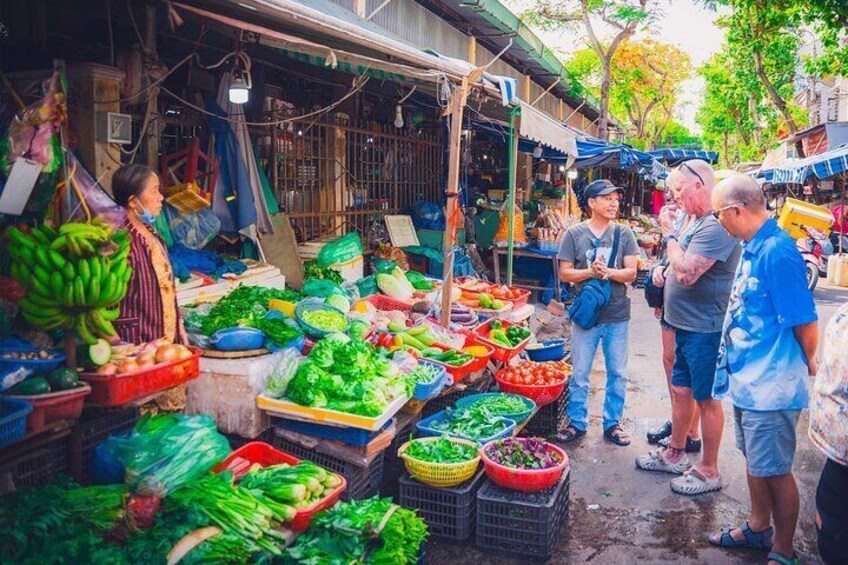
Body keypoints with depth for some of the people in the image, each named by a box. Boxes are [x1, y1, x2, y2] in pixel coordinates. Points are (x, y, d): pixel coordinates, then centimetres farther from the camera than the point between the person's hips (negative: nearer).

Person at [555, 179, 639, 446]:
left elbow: (631, 273, -2)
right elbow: (565, 273, -3)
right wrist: (591, 272, -20)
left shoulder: (624, 234, 3)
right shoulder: (575, 234, -1)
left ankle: (612, 423, 25)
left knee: (618, 374, 11)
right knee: (579, 374, 7)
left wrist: (608, 272, -21)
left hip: (618, 316, 2)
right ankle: (577, 423, 21)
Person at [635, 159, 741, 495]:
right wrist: (666, 270, 2)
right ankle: (675, 454, 35)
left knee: (706, 399, 3)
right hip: (686, 325, 10)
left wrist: (669, 235, -16)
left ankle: (709, 471, 18)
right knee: (680, 390, 19)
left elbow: (686, 274, -28)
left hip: (705, 329, -10)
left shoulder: (716, 226, -22)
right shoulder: (697, 220, 11)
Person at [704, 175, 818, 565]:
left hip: (771, 386, -9)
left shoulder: (777, 252, -23)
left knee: (774, 471, 6)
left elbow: (805, 322, -20)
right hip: (748, 380, 9)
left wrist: (809, 366, -4)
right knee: (754, 460, 22)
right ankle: (758, 528, 41)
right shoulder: (752, 247, 6)